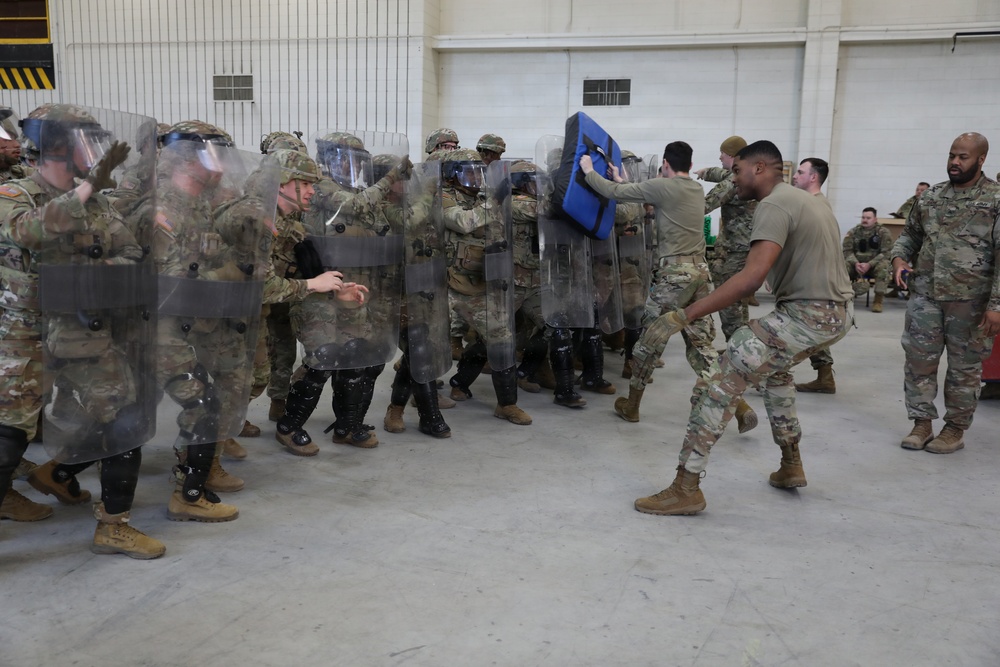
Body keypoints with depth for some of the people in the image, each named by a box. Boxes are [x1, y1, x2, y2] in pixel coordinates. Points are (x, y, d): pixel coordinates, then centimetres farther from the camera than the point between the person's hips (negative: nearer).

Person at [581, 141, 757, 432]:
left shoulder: (662, 186, -8)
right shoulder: (697, 190, 14)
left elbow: (615, 193, -3)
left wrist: (589, 171, 12)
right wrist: (621, 179, 30)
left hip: (675, 272, -6)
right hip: (700, 270, 7)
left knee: (649, 338, 8)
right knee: (701, 343, 9)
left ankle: (631, 406, 21)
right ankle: (740, 407, 3)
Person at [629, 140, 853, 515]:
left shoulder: (773, 206, -13)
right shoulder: (807, 200, 18)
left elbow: (752, 277, -27)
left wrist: (682, 316, -29)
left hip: (807, 315, -10)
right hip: (837, 312, 10)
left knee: (720, 383, -9)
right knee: (772, 368, 33)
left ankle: (687, 489, -7)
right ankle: (791, 466, 34)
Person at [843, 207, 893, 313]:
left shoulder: (883, 232, -5)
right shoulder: (853, 231, 3)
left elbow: (886, 253, -13)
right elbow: (847, 250, -1)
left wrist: (869, 264, -27)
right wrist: (855, 263, -22)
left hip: (875, 264, -2)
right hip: (856, 263, 2)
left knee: (884, 265, -35)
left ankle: (878, 300, -27)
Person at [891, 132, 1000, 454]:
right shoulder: (931, 196, 9)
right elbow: (910, 234, 20)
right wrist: (899, 258, -2)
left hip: (970, 301, -4)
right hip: (924, 295, 4)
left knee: (964, 367, 7)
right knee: (918, 359, 6)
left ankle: (956, 429, 19)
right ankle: (922, 423, 18)